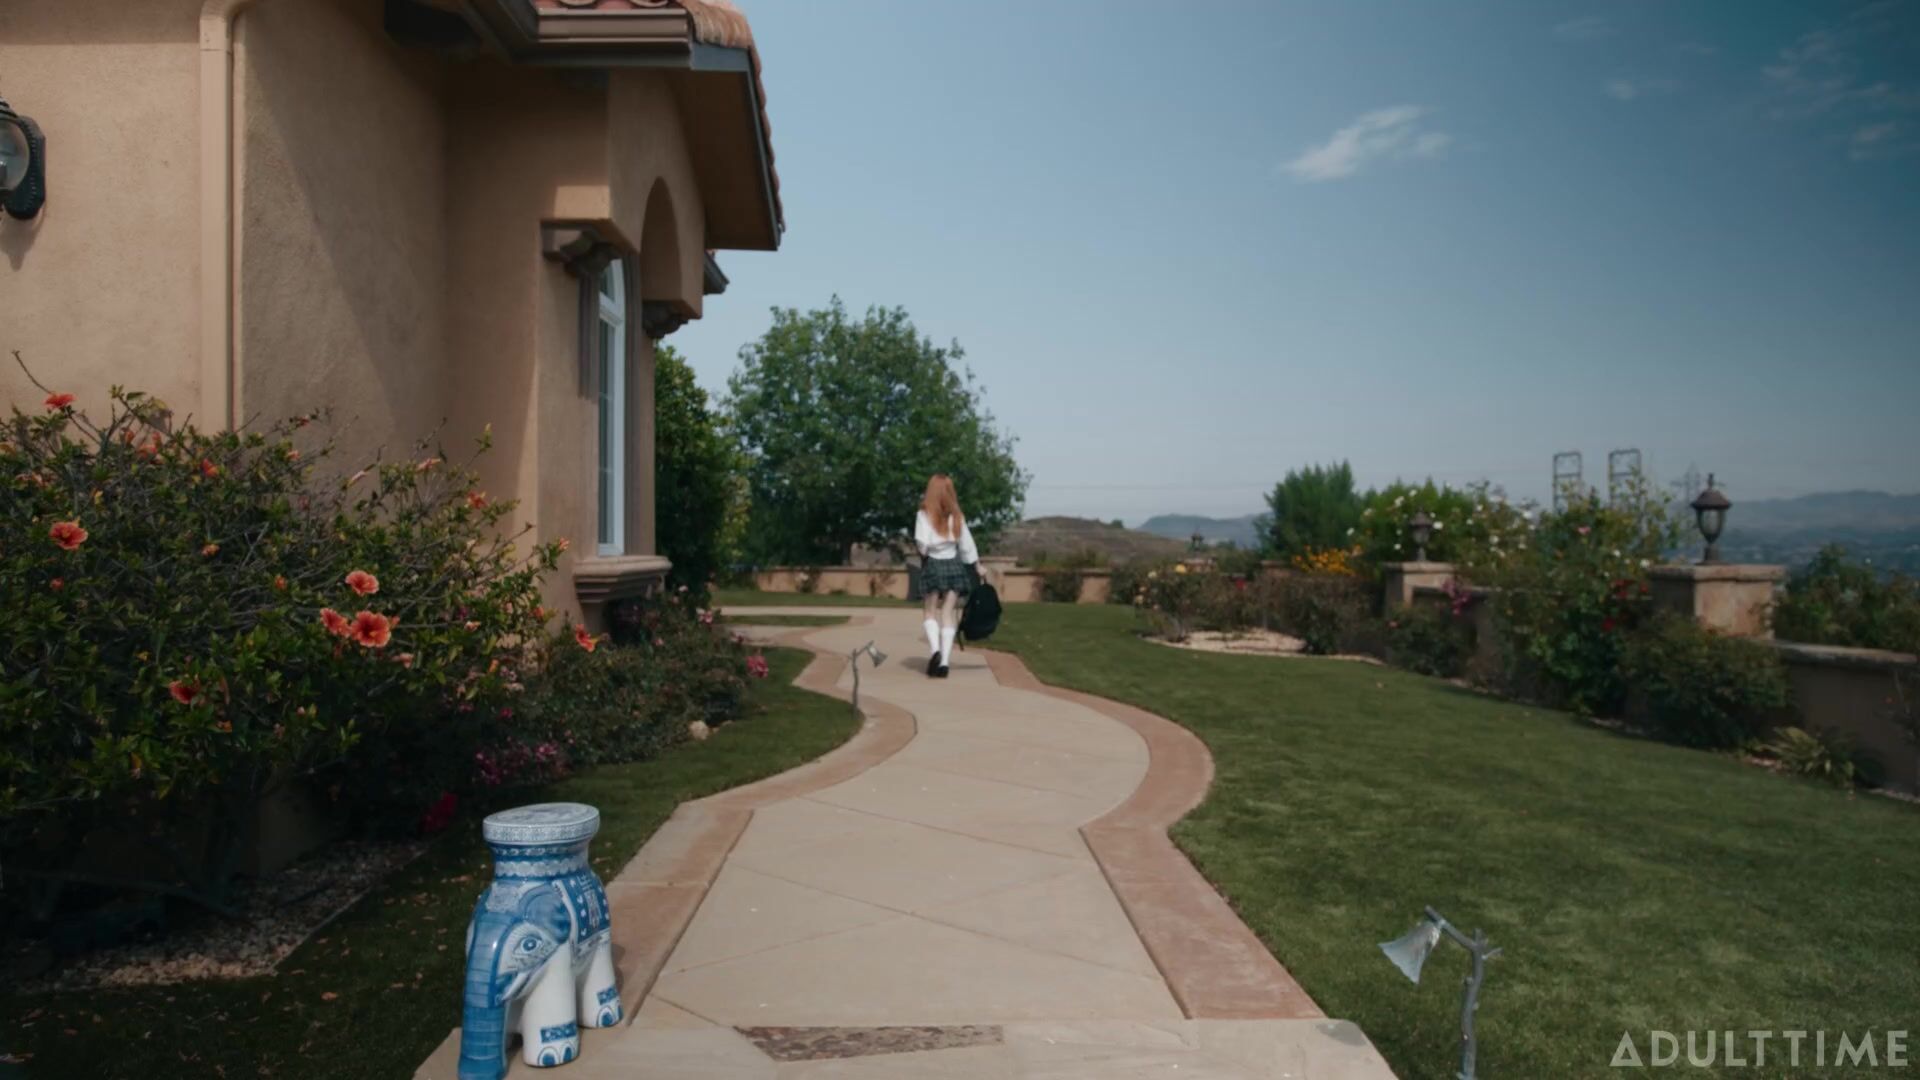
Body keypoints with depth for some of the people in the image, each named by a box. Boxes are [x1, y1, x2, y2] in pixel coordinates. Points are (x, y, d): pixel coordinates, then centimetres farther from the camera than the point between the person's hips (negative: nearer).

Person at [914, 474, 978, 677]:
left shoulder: (924, 514, -6)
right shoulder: (957, 515, 4)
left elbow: (922, 543, -14)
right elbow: (966, 544, 8)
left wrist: (923, 553, 8)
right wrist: (977, 564, 18)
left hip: (933, 565, -2)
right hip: (954, 565, 2)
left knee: (932, 611, 10)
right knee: (949, 613, 2)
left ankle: (934, 649, -14)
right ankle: (944, 660, -4)